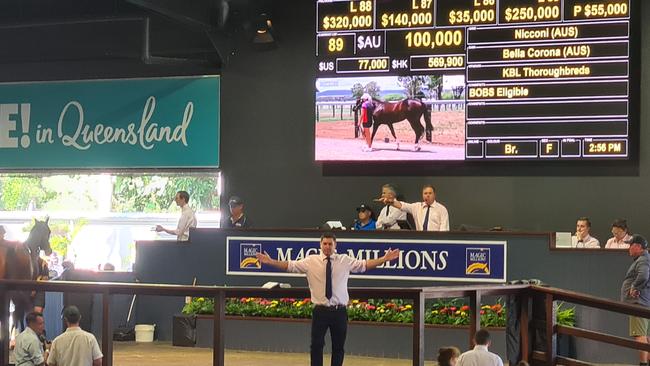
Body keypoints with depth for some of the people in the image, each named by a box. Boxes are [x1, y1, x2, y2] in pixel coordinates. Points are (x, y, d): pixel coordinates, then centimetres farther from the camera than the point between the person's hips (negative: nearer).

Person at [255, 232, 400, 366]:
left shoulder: (345, 261, 4)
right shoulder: (311, 261, 0)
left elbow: (364, 264, 1)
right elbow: (290, 265, -2)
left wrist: (384, 259, -9)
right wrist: (270, 261, -12)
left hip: (339, 311, 1)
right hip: (320, 311, -1)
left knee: (338, 347, 8)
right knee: (316, 345, -2)